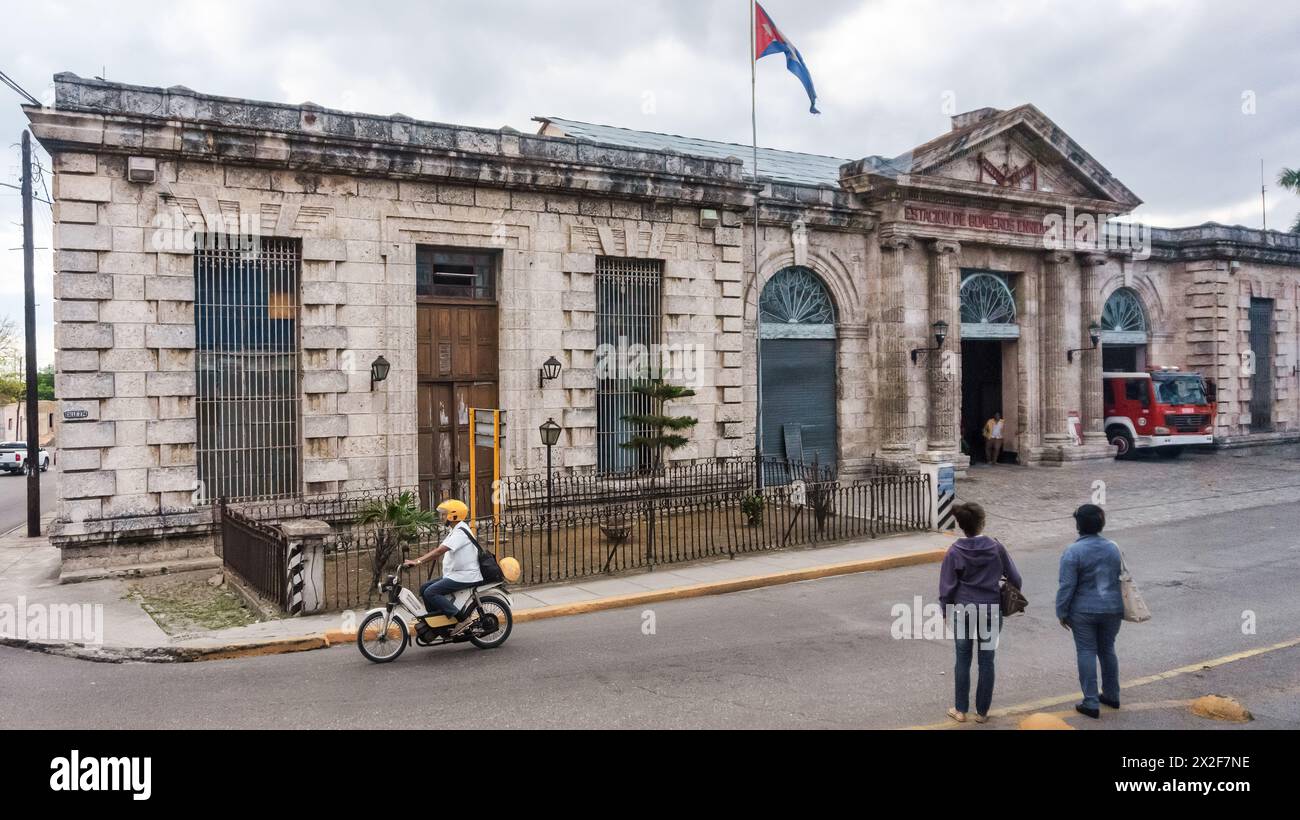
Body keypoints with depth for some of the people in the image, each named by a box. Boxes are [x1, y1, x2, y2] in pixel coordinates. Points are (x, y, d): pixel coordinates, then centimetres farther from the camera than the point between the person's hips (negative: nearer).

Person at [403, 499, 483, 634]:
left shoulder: (460, 531, -15)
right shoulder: (455, 531, 19)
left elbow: (440, 551, -24)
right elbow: (437, 549, 16)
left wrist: (418, 561, -26)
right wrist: (416, 560, 6)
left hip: (465, 577, -11)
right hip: (455, 575, 11)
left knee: (430, 592, -19)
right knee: (424, 588, 9)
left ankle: (462, 619, -20)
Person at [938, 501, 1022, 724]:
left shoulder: (955, 551, -10)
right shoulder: (995, 547, -7)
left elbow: (947, 586, -7)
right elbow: (1014, 577, 1)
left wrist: (946, 610, 7)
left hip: (964, 610, -1)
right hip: (990, 611, 1)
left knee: (963, 660, 10)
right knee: (986, 661, 10)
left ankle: (961, 710, 18)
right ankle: (982, 711, 19)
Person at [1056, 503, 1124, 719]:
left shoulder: (1073, 551, -16)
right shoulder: (1113, 548, 2)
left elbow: (1067, 586, -16)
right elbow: (1122, 578, 12)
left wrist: (1062, 612, -4)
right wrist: (1120, 608, 24)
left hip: (1084, 612, -5)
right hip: (1112, 610, 5)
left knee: (1087, 652, 3)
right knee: (1107, 650, 19)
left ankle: (1091, 703, 4)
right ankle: (1112, 695, 31)